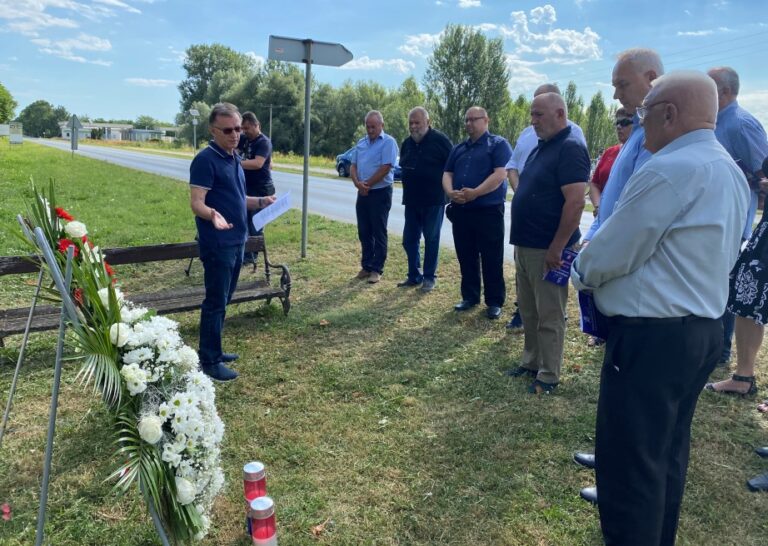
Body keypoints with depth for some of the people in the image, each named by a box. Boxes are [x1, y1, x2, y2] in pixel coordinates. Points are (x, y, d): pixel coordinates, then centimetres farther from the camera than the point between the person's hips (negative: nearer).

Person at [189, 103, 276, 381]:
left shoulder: (234, 158, 13)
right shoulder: (205, 160, -15)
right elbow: (196, 203, -20)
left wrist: (261, 201, 8)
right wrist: (213, 215, -40)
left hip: (236, 241, 9)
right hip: (217, 244, -9)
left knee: (223, 300, 16)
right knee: (215, 302, -2)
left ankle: (213, 350, 29)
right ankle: (209, 361, 8)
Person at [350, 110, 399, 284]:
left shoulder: (388, 142, -8)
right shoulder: (361, 143, 13)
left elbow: (386, 168, -17)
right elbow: (353, 166, 9)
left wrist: (367, 184, -11)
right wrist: (358, 184, -11)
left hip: (380, 193, -6)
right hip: (363, 193, 7)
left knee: (378, 233, 0)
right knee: (364, 232, 11)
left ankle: (377, 269, 6)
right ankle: (366, 266, 20)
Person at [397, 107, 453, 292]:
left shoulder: (439, 140, -8)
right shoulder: (407, 143, 10)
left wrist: (444, 186, -7)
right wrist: (408, 180, 9)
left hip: (433, 200, -6)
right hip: (411, 200, 6)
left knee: (431, 239, 2)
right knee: (409, 239, 8)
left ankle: (429, 277, 12)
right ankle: (414, 275, 20)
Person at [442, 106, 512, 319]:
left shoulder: (498, 144, -2)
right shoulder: (458, 148, 17)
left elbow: (500, 174, -14)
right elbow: (447, 174, 12)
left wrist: (474, 193, -21)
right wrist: (450, 192, -10)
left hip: (489, 210, -6)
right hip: (461, 210, 6)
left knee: (491, 259, 0)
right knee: (466, 257, 12)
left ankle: (494, 302, 10)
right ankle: (469, 296, 24)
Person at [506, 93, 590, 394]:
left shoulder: (570, 148, -15)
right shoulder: (542, 146, 14)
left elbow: (575, 203, -23)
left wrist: (557, 248, -23)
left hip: (547, 249, -9)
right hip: (525, 245, 9)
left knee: (549, 316, 1)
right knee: (528, 311, 17)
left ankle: (548, 376, 12)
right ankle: (531, 362, 31)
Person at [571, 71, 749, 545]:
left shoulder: (670, 170, -19)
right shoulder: (731, 171, 12)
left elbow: (607, 255, -18)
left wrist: (581, 273, 6)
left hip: (653, 336, -10)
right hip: (702, 328, 10)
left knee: (629, 459, 2)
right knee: (667, 451, 22)